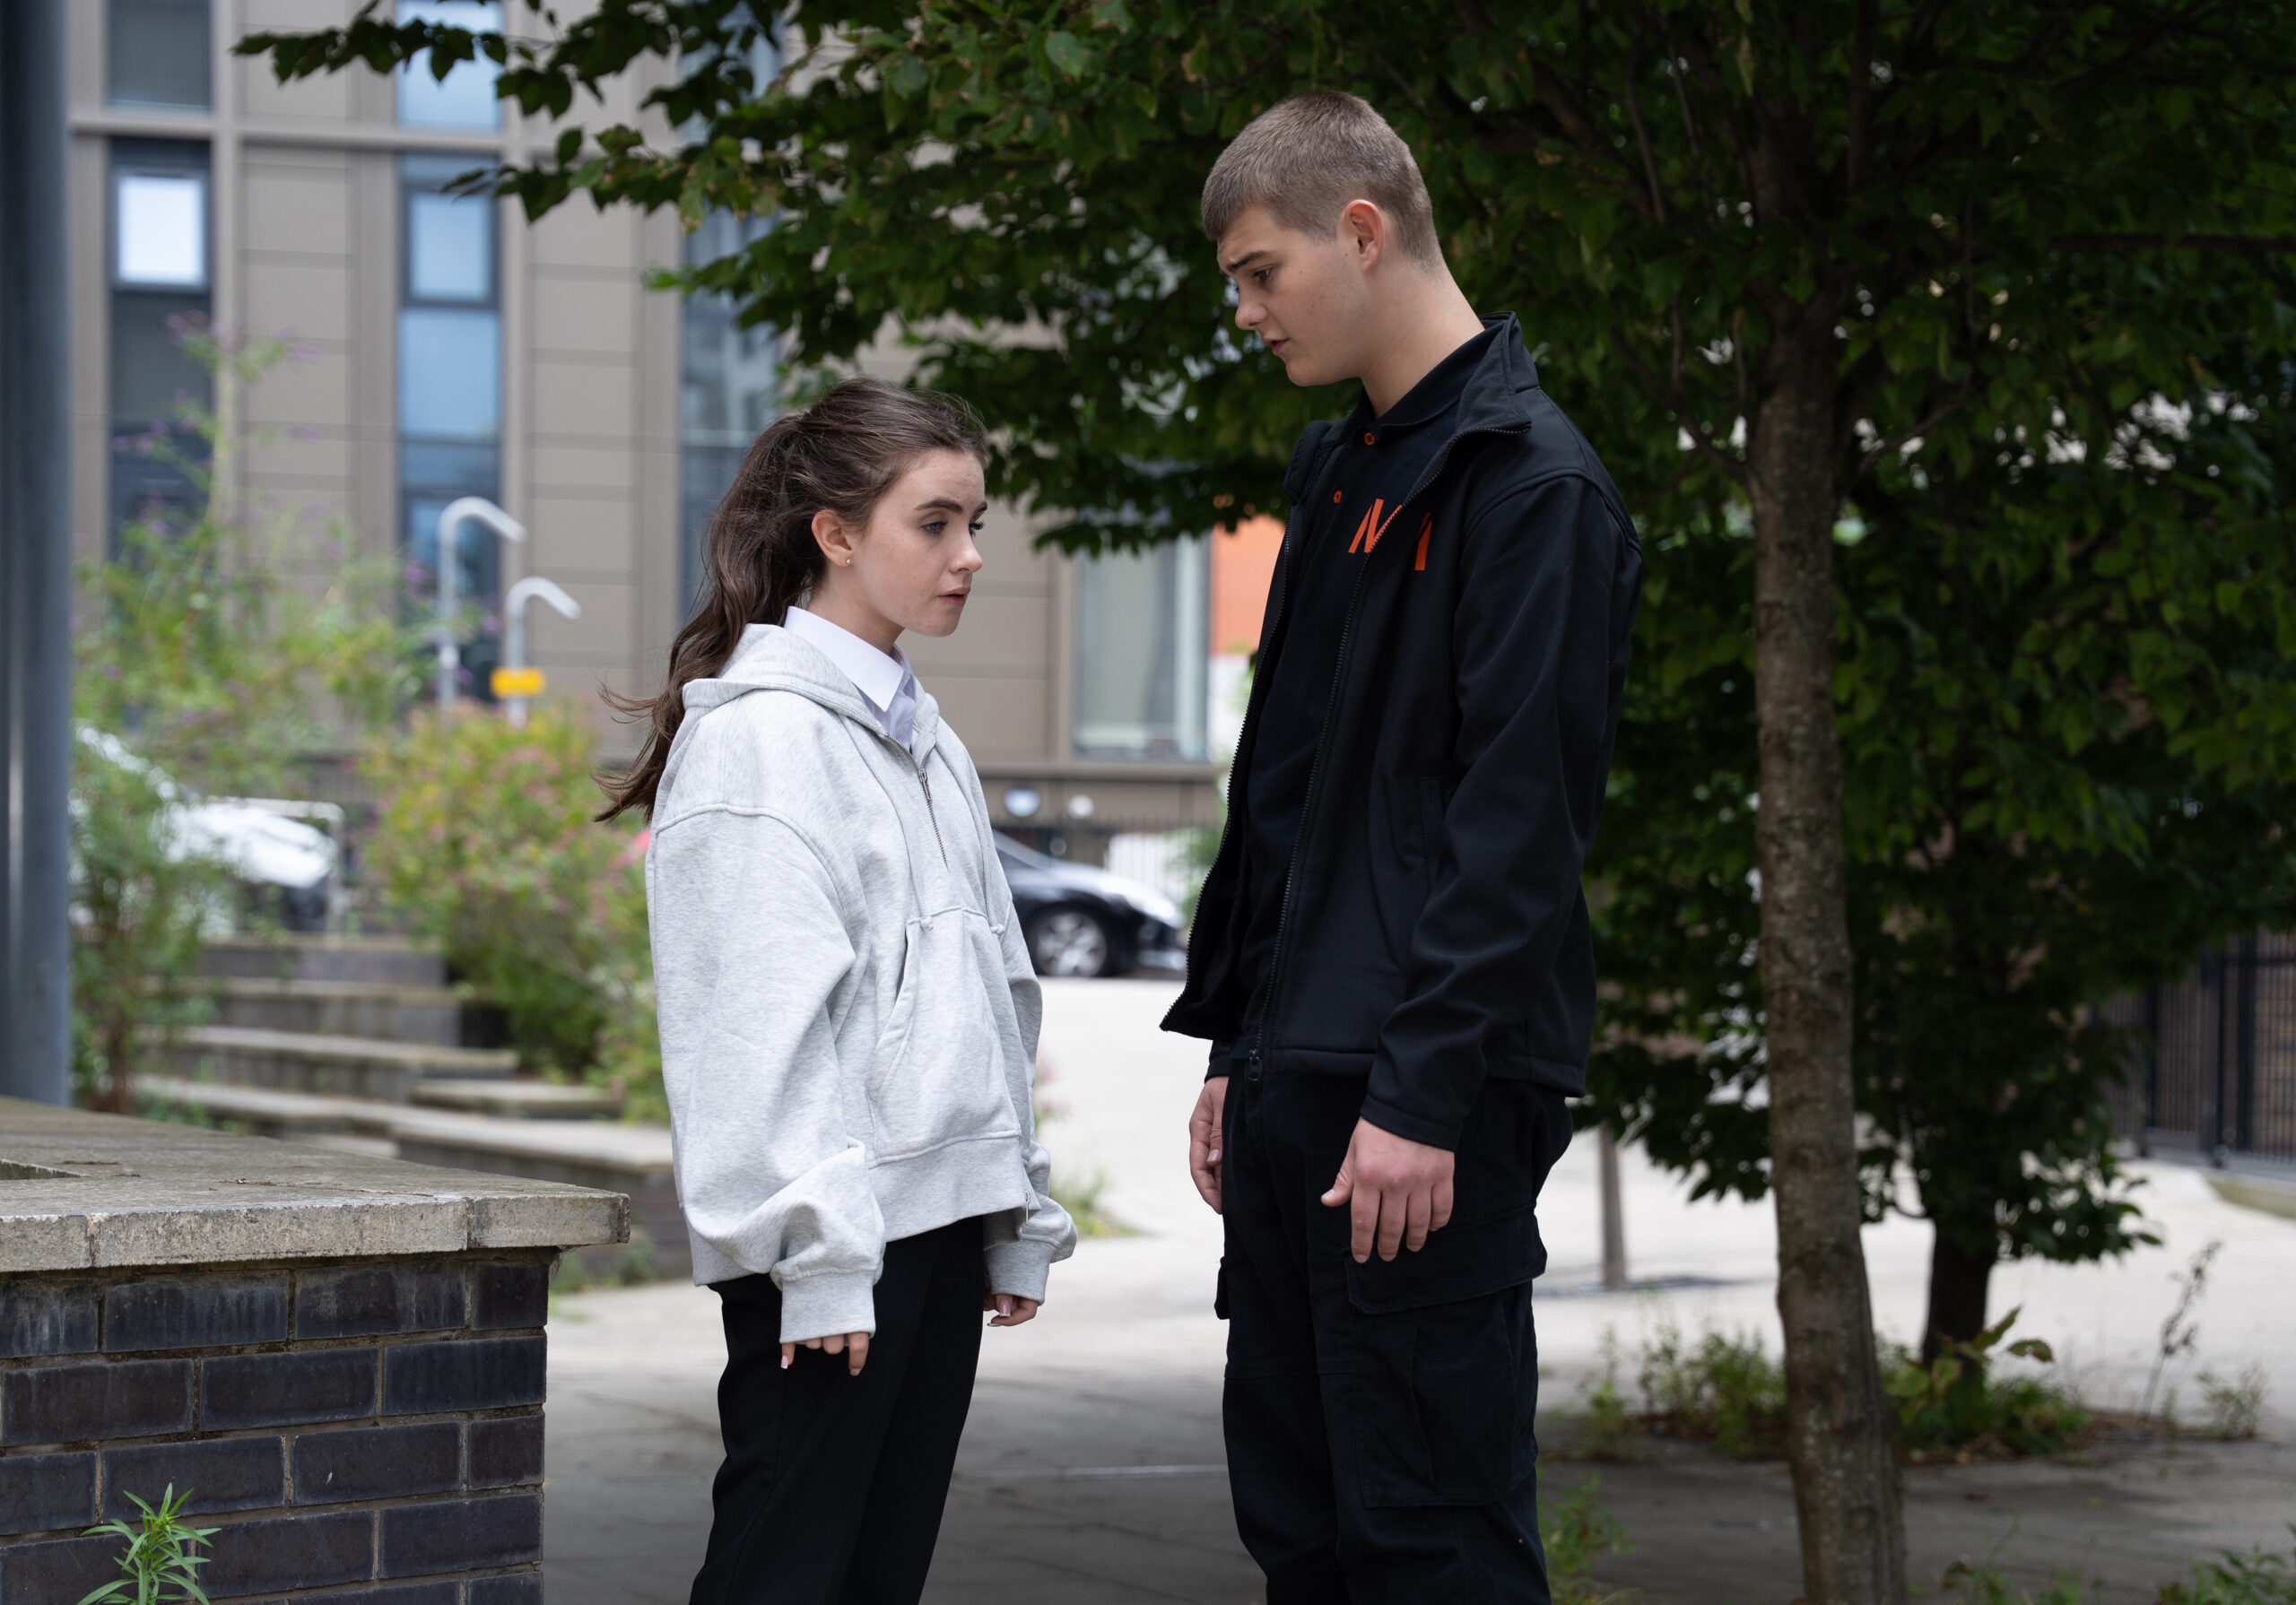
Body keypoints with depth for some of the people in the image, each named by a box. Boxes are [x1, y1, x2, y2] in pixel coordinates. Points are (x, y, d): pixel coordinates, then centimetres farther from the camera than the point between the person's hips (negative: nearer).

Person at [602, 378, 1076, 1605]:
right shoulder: (761, 736, -10)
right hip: (831, 1229, -8)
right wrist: (817, 1251, -19)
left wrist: (1017, 1220, 18)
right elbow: (762, 1025, -15)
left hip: (944, 1215, 8)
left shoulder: (925, 742, 17)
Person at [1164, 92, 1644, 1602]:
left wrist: (1422, 1091, -21)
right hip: (1298, 1082, 9)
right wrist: (1239, 1048, 18)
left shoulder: (1533, 481, -10)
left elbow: (1521, 814, -17)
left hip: (1428, 1097, -9)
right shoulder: (1341, 474, 18)